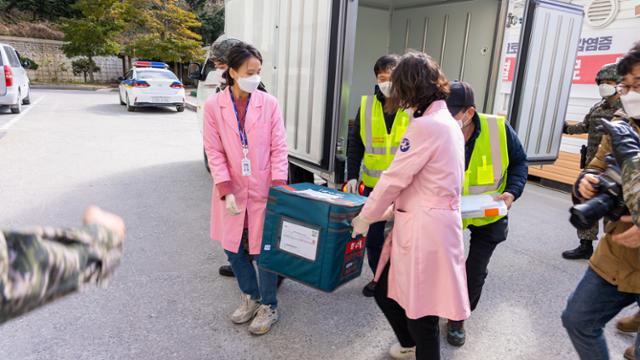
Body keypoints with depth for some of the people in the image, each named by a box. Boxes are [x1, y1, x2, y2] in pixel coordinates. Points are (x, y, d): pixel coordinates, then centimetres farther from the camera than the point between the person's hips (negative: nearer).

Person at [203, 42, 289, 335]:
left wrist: (278, 190, -11)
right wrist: (226, 192, -13)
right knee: (234, 249, 14)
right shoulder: (213, 106, -4)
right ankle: (250, 297, 38)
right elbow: (214, 152, -5)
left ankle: (268, 306, 27)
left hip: (263, 191, -2)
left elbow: (278, 149, -5)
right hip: (232, 192, 2)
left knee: (264, 250, 6)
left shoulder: (269, 104, -6)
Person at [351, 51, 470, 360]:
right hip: (428, 222, 10)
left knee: (421, 310, 7)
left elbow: (394, 179, -13)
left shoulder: (425, 126, -18)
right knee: (385, 292, 22)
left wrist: (364, 218, 0)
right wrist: (392, 210, 20)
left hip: (424, 229, -10)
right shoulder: (447, 121, 13)